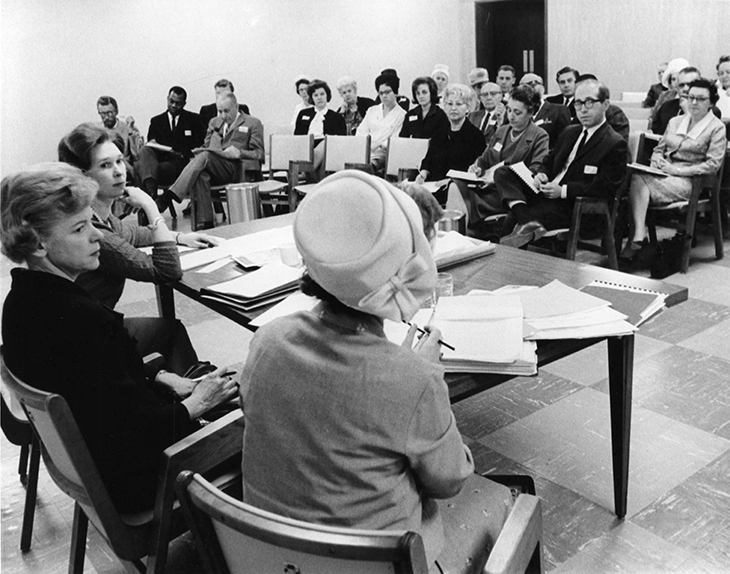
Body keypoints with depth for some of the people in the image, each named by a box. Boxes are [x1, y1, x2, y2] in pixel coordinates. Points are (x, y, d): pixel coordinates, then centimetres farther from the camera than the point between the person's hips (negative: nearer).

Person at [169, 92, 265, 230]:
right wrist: (200, 150, 6)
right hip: (209, 166, 4)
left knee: (205, 156, -34)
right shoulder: (214, 122, 32)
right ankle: (205, 224, -39)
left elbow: (259, 154, 6)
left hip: (233, 169, -4)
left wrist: (239, 153, -14)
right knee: (200, 175, -35)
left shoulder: (253, 123, 14)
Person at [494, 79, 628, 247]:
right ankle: (528, 222, -32)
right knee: (502, 173, -14)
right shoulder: (569, 132, 18)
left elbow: (606, 187, -15)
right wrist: (541, 174, -1)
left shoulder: (616, 144, -8)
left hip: (569, 207, -8)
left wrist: (563, 190, -21)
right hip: (546, 190, 9)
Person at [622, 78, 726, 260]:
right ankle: (639, 236, -38)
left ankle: (639, 236, -33)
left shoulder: (717, 127, 4)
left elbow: (713, 164, -6)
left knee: (639, 180, -32)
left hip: (688, 180, -5)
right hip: (663, 173, 5)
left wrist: (677, 170, -14)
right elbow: (659, 148, 25)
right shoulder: (675, 121, 21)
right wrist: (657, 160, -1)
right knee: (636, 177, -30)